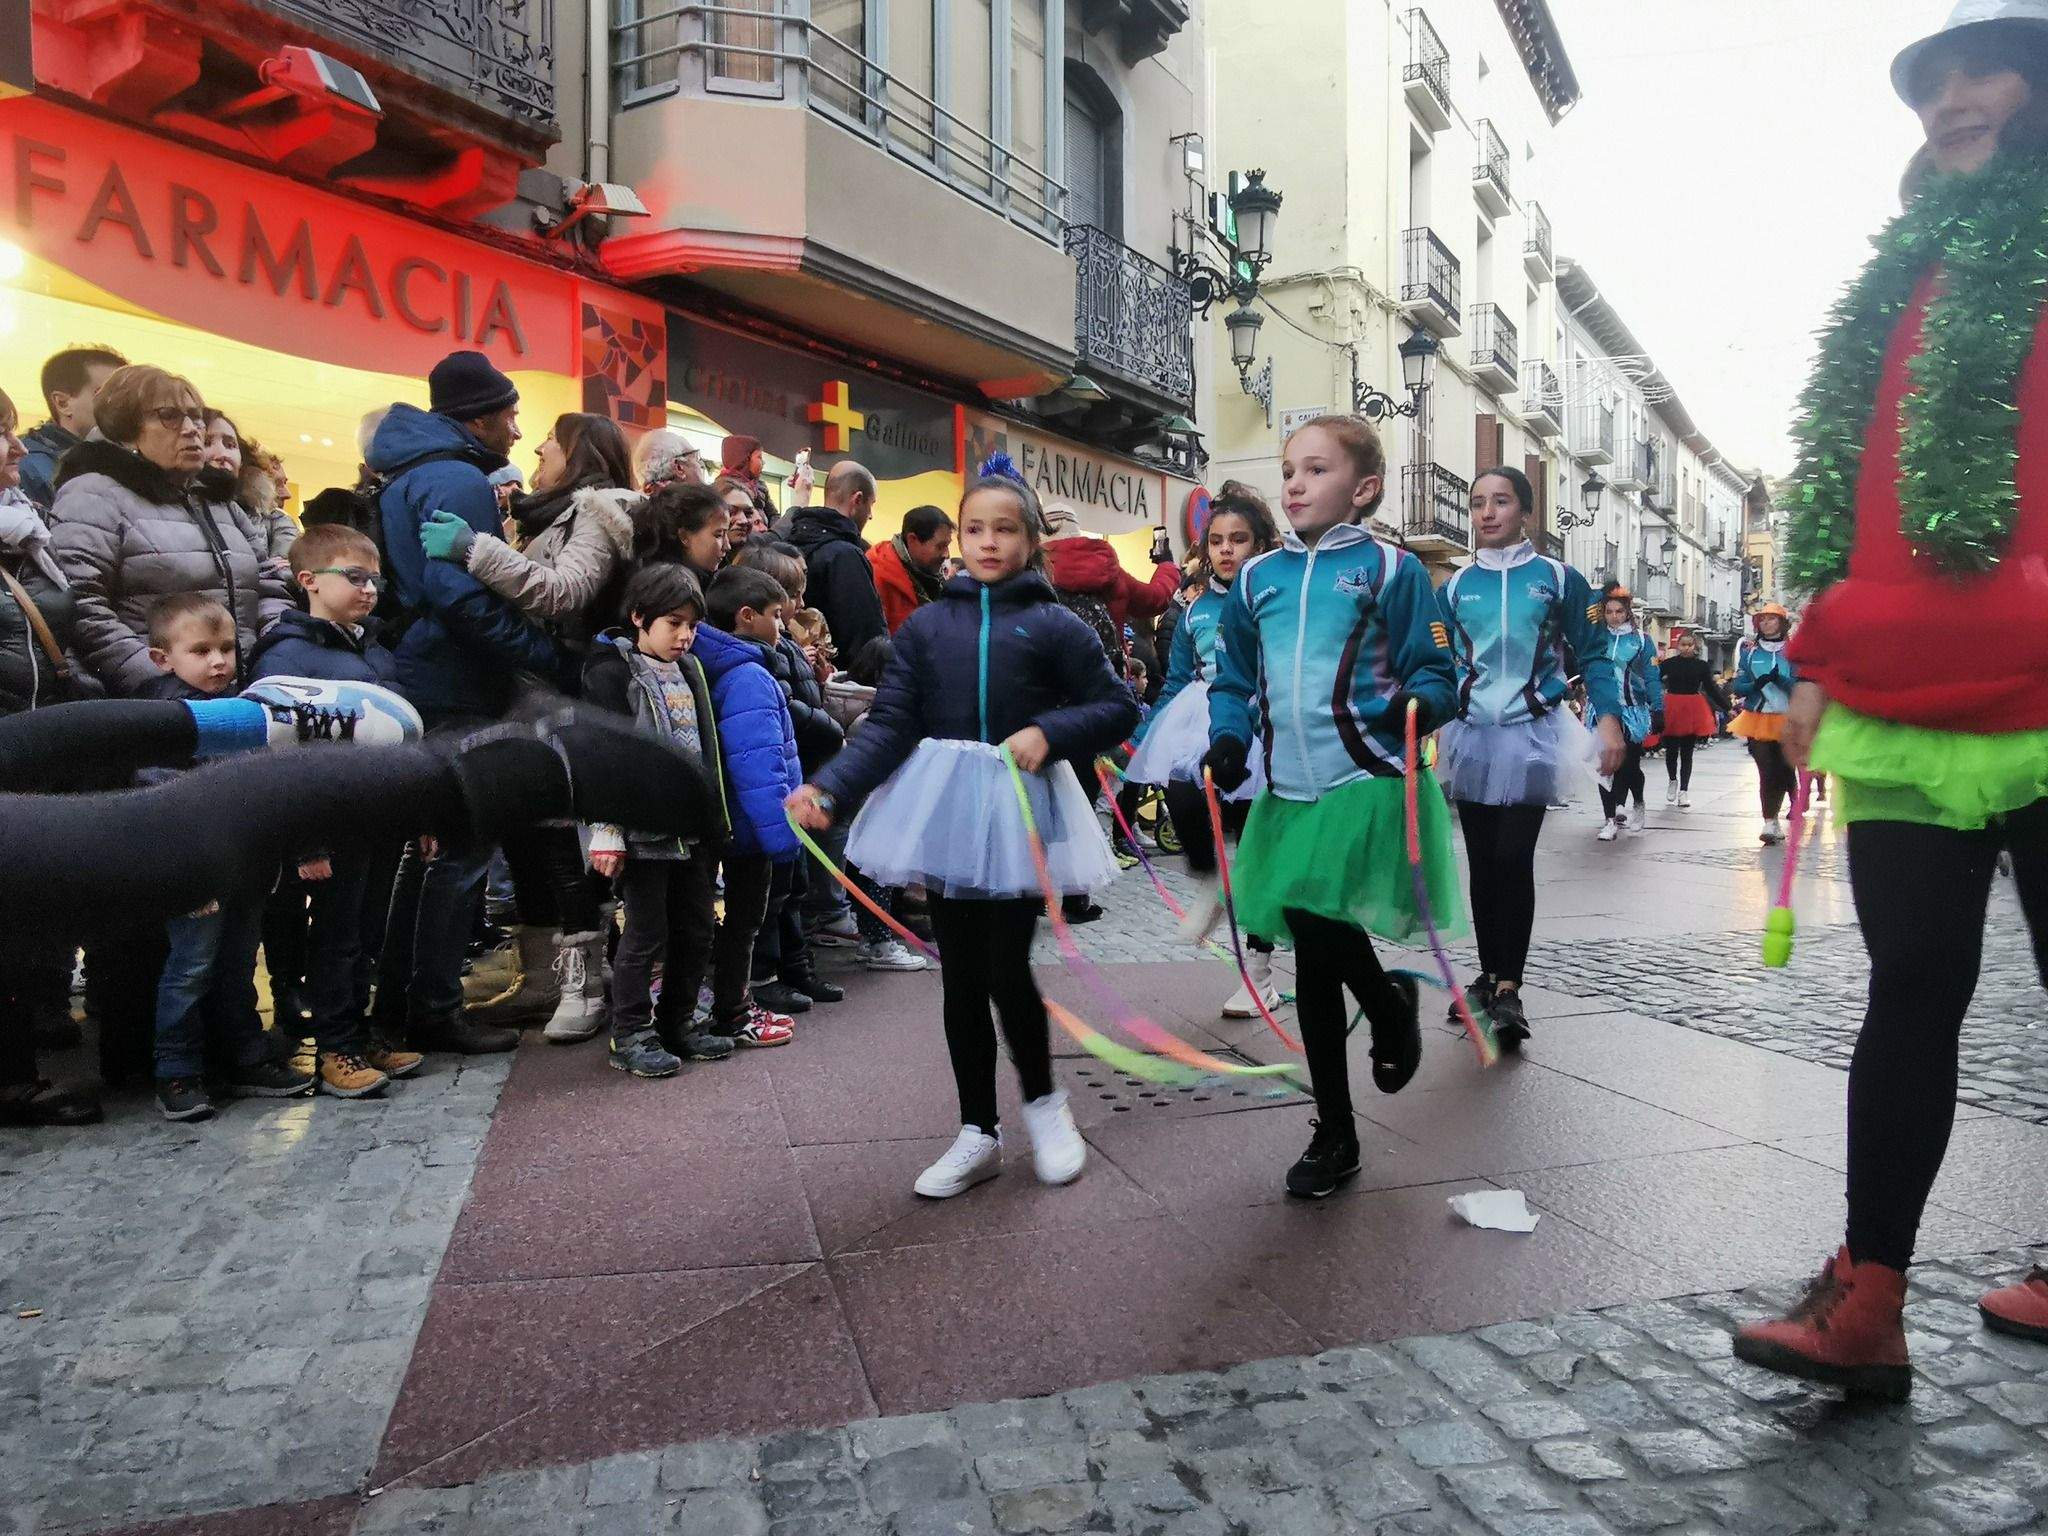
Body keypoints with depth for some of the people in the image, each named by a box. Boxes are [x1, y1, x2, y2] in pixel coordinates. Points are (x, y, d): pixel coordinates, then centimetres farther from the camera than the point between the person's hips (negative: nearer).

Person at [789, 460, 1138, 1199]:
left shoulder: (1053, 625, 0)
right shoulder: (926, 625, 5)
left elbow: (1118, 707, 2)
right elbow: (889, 724, -1)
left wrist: (1049, 733, -15)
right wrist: (828, 788, -14)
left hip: (1021, 808, -3)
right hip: (945, 807, 3)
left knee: (1006, 970, -6)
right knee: (961, 978, 9)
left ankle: (1044, 1100, 24)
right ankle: (978, 1133, 25)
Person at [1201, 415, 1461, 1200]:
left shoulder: (1391, 569, 1)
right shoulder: (1257, 577, 11)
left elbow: (1434, 670, 0)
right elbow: (1233, 679, 16)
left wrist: (1419, 703, -21)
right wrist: (1228, 738, -2)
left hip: (1367, 785, -4)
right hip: (1287, 795, 5)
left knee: (1319, 931, -17)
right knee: (1313, 961, 10)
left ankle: (1391, 1007, 21)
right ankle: (1334, 1135, 27)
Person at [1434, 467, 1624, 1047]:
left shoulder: (1558, 579, 1)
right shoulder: (1456, 586, 8)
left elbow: (1592, 653, 3)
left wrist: (1608, 717, -7)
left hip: (1532, 737, -3)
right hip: (1471, 736, 3)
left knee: (1513, 860, -13)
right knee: (1482, 863, 9)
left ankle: (1509, 989, -8)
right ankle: (1490, 977, 21)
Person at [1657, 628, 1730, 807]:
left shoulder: (1702, 666, 2)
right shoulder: (1668, 664, 0)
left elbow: (1712, 689, 5)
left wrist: (1727, 707, 2)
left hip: (1693, 712, 0)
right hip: (1671, 711, 0)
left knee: (1687, 752, 5)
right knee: (1671, 750, 8)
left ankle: (1683, 791, 9)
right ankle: (1672, 781, 32)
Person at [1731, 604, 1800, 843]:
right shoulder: (1750, 652, 8)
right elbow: (1739, 688, 5)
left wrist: (1781, 680, -22)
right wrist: (1756, 684, -16)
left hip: (1786, 720, 0)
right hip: (1757, 719, 0)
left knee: (1782, 770, 4)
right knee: (1766, 771, -8)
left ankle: (1772, 821, 15)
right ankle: (1771, 822, -8)